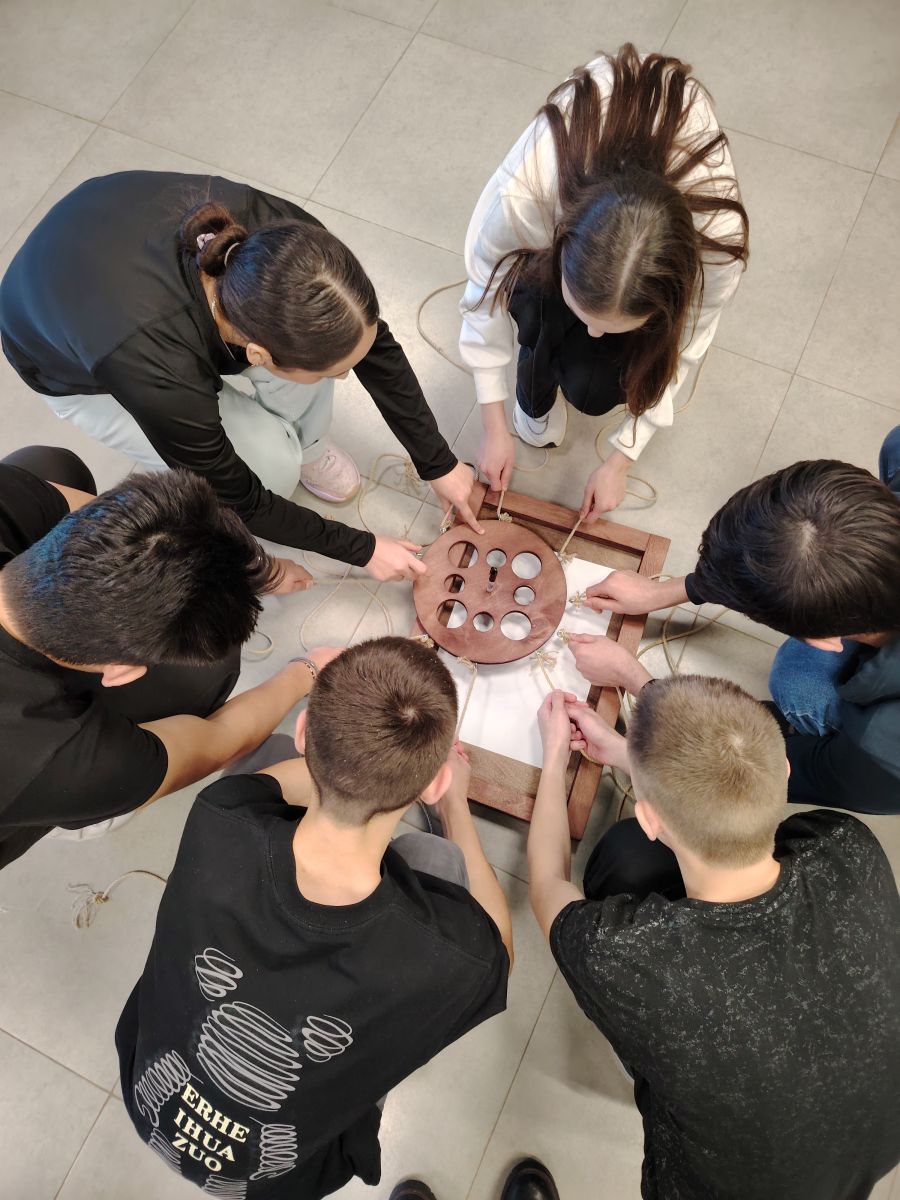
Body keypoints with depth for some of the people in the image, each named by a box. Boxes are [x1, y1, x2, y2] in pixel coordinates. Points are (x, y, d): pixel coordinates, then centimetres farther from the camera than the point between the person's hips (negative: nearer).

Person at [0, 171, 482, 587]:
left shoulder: (281, 236, -33)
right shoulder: (161, 376, -43)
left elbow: (377, 348, -16)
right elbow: (236, 497, -25)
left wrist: (438, 464, -10)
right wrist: (361, 549, -14)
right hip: (73, 367, -4)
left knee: (314, 330, -21)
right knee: (272, 464, -21)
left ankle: (299, 440, 9)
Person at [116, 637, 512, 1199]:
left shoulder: (217, 823, -35)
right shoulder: (453, 957, -39)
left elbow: (282, 775, -8)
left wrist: (352, 754, 6)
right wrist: (456, 804, -1)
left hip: (153, 1107, 2)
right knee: (436, 855, -4)